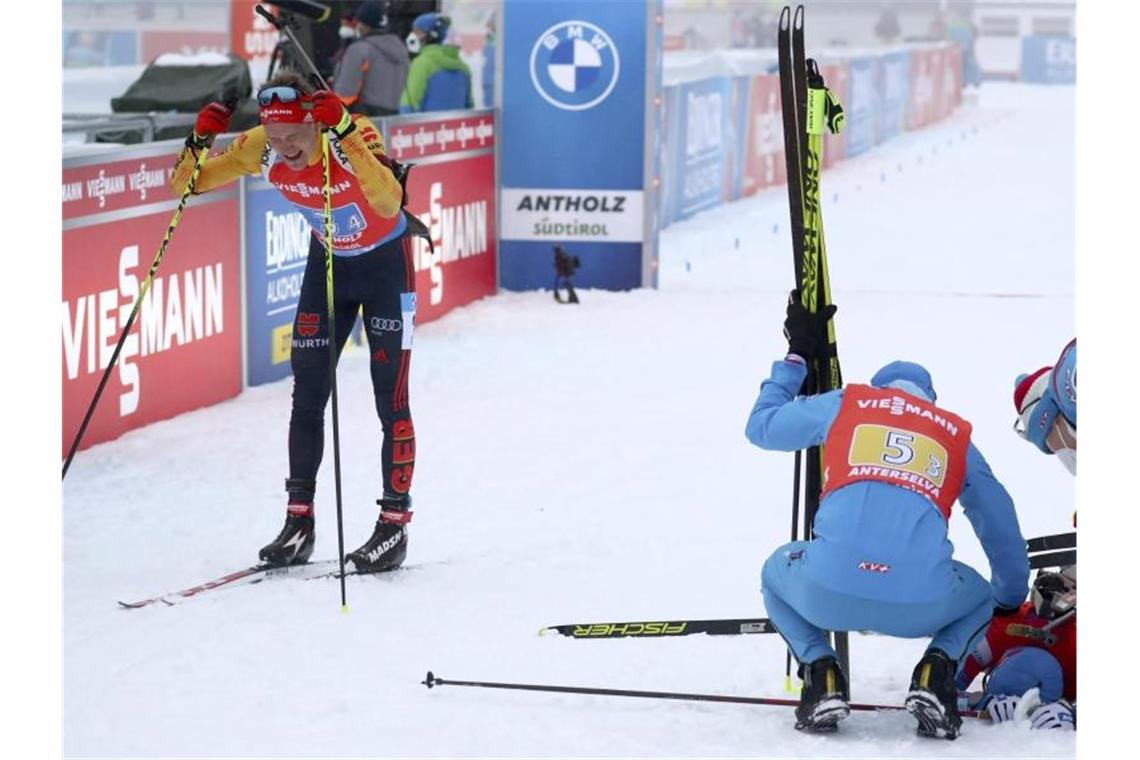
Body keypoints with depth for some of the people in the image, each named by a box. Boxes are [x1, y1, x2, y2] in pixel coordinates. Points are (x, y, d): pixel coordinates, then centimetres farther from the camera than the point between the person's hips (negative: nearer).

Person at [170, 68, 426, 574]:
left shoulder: (355, 135, -31)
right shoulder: (260, 149, -18)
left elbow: (389, 201, -49)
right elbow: (187, 185, -11)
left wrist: (344, 133, -53)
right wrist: (199, 141, -30)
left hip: (385, 263, -4)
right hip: (327, 262, 4)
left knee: (391, 400, -6)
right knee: (307, 395, 3)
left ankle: (394, 524, 2)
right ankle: (299, 522, 12)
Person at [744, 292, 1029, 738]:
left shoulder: (846, 405, 21)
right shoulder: (956, 434, 24)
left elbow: (761, 426, 33)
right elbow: (1002, 531, 31)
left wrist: (797, 357, 47)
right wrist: (1010, 604, 49)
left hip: (828, 592, 0)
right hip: (921, 605, 0)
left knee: (777, 572, 36)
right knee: (978, 596, 36)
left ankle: (821, 674, 11)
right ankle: (935, 673, 6)